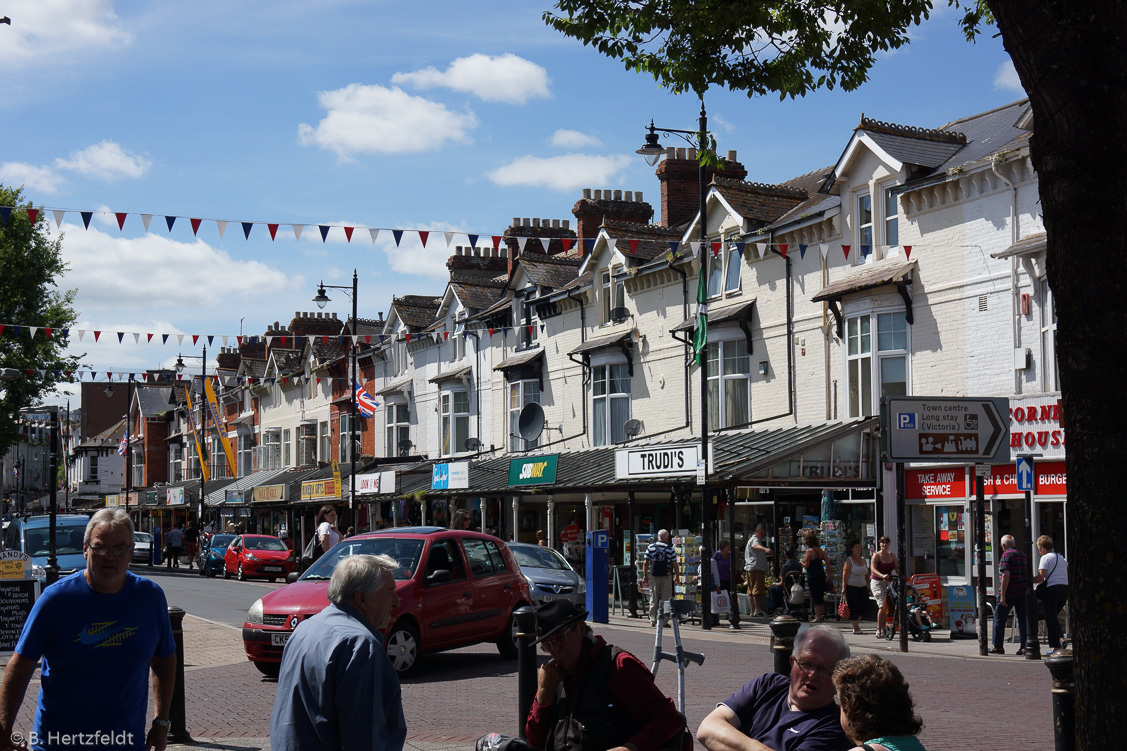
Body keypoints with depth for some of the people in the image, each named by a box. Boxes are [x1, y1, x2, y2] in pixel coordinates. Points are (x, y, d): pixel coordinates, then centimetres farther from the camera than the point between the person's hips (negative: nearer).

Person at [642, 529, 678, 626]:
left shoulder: (651, 547, 3)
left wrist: (645, 575, 9)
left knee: (653, 599, 10)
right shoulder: (669, 548, -4)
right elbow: (674, 564, -5)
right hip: (666, 576, -2)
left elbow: (645, 562, 2)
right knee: (665, 599, 3)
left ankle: (653, 620, 12)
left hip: (653, 576, 2)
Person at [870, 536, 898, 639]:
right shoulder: (876, 555, -3)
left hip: (889, 583, 5)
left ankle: (883, 630, 11)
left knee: (887, 607, 1)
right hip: (877, 582, -5)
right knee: (882, 605, -17)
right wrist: (882, 575, -33)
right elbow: (873, 569, -16)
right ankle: (878, 630, -12)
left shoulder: (892, 555, 12)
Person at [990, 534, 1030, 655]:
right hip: (1023, 592, 6)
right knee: (1023, 619, 5)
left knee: (999, 619, 6)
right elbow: (1029, 575, 18)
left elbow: (1006, 575, -19)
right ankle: (1024, 646, -3)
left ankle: (997, 646, 10)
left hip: (1009, 592, -6)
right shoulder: (1024, 555, 14)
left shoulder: (1006, 555, -10)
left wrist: (1002, 595, -20)